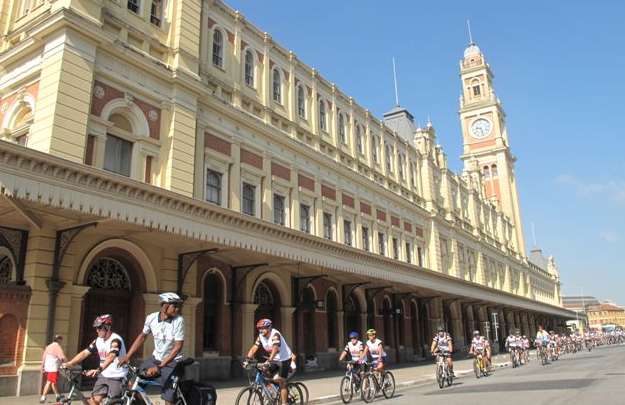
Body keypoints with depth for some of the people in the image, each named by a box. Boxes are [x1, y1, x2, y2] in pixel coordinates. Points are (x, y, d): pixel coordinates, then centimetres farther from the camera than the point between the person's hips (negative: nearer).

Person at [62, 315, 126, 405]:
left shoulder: (115, 340, -19)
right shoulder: (98, 340, 5)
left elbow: (110, 357, -34)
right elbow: (85, 353, 1)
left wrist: (98, 370, -48)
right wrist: (69, 363, -12)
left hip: (116, 377, -7)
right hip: (104, 376, 7)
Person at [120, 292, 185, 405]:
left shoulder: (179, 320, -22)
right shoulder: (151, 318, -12)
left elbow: (178, 347, -22)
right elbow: (142, 336, 5)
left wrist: (159, 367, -25)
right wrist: (127, 356, 1)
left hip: (171, 362, -4)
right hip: (155, 358, 4)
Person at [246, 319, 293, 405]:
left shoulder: (275, 334, -26)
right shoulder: (261, 337, -5)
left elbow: (275, 348, -40)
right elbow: (254, 348, -10)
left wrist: (269, 361, -51)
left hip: (284, 359, -7)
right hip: (274, 360, 7)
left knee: (281, 382, -8)